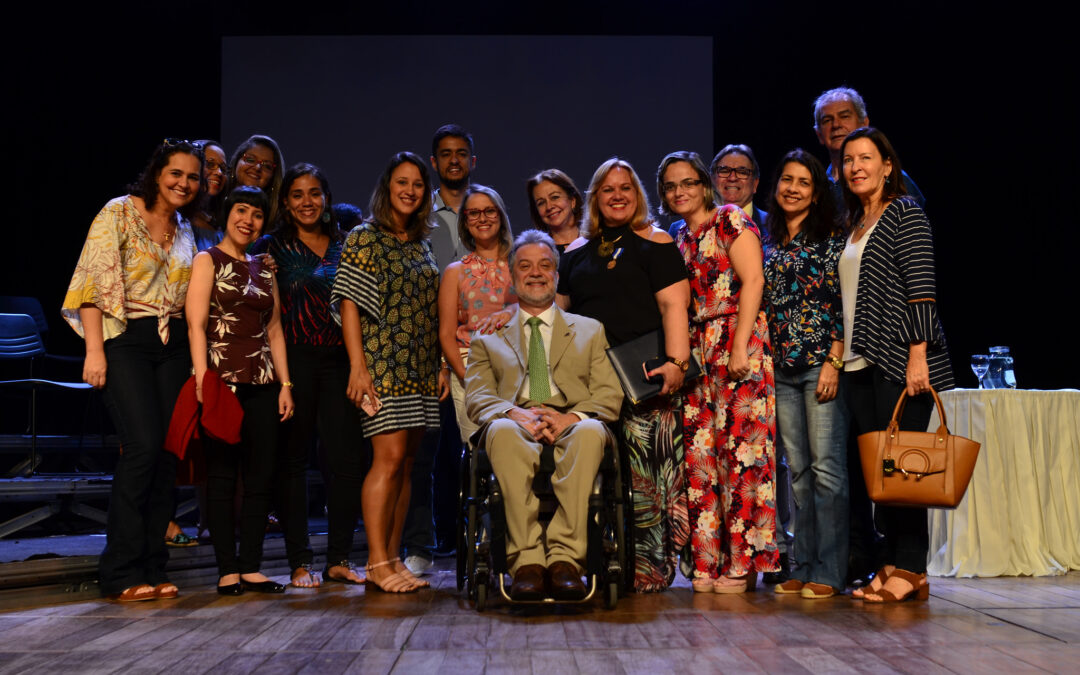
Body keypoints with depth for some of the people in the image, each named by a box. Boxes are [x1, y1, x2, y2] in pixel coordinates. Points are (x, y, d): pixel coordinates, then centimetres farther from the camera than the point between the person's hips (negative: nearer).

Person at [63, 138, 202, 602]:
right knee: (144, 446, -16)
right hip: (125, 340, -6)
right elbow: (93, 281, -8)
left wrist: (195, 354, 12)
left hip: (173, 346, 6)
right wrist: (94, 349, -15)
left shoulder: (185, 229, 17)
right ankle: (121, 572, -6)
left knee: (168, 452, 1)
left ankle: (152, 569, 9)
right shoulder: (118, 213, -2)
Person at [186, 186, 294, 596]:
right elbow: (196, 325, -7)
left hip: (262, 385, 5)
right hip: (223, 381, -5)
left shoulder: (263, 270, 19)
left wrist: (284, 384, 11)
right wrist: (203, 381, -18)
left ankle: (251, 567, 10)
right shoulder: (208, 261, 3)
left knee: (261, 477, 3)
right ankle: (227, 570, 4)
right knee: (222, 476, -1)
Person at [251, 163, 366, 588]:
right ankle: (300, 562, 9)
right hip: (294, 358, -3)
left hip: (339, 358, 3)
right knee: (293, 459, 1)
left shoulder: (343, 246, 15)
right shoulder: (272, 246, 5)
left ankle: (339, 558, 9)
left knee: (348, 458, -2)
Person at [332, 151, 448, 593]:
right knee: (390, 457, -13)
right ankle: (377, 563, -8)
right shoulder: (364, 238, -1)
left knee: (405, 462, 5)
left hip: (419, 369, 6)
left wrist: (440, 366, 12)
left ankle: (392, 559, 10)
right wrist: (357, 366, -15)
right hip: (382, 364, -6)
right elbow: (349, 303, -7)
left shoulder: (422, 246, 17)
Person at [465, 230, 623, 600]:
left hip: (572, 428, 0)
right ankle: (527, 562, -39)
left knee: (590, 431, -37)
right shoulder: (489, 339, 26)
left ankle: (564, 559, -39)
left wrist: (571, 418, -11)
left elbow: (610, 396, 12)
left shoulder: (590, 330, 25)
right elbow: (477, 398, 10)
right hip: (517, 428, 0)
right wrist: (516, 414, -13)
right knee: (502, 429, -37)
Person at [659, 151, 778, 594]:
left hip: (739, 346, -6)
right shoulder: (678, 240, 20)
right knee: (700, 455, 2)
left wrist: (740, 346, -17)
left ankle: (742, 562, -3)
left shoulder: (731, 220, 1)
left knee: (741, 449, -8)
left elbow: (753, 281, -9)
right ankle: (708, 562, 7)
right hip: (696, 353, 7)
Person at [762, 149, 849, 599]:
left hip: (821, 363, -5)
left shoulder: (832, 237, 1)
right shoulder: (769, 243, 15)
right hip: (781, 369, 5)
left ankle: (828, 572, -1)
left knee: (826, 467, -6)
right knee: (798, 470, 8)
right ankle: (802, 567, 13)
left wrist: (834, 361, -13)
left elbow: (843, 303, -5)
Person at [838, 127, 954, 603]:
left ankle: (911, 569, -2)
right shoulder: (852, 225, 20)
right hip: (860, 361, 7)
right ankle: (893, 563, 11)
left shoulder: (905, 212, -2)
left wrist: (917, 354, -18)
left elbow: (921, 287, -10)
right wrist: (840, 353, 13)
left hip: (899, 358, -7)